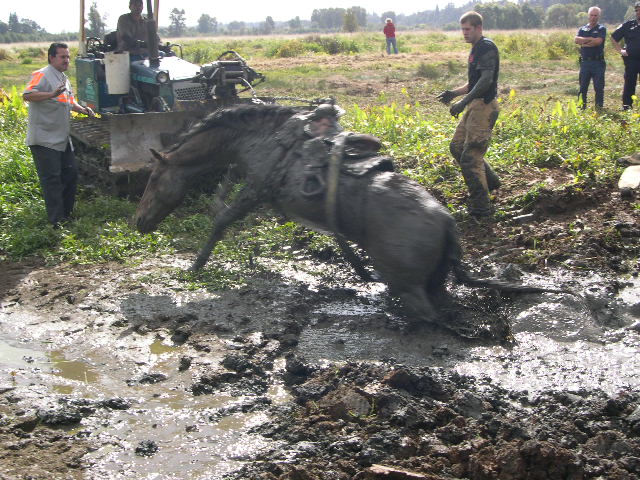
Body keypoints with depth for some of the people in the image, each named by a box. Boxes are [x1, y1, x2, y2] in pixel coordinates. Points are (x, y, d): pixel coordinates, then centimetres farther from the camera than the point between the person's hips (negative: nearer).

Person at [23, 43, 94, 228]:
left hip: (62, 138, 9)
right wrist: (52, 94, -40)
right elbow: (27, 95, -28)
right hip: (44, 139, -9)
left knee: (70, 174, 14)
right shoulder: (42, 75, -12)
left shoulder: (64, 78, 17)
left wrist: (83, 109, 13)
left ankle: (67, 213, 28)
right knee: (52, 178, -7)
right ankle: (57, 221, -5)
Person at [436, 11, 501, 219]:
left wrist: (464, 102, -29)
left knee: (470, 157, -10)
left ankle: (481, 208, -5)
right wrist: (454, 93, 12)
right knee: (456, 146, 17)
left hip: (484, 106, -11)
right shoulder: (476, 49, 18)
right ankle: (490, 180, 29)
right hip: (475, 106, 11)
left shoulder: (487, 47, -13)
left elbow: (486, 80, -24)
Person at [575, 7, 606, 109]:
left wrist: (584, 43, -6)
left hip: (598, 62, -3)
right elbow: (577, 40, -7)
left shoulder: (601, 29, 3)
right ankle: (582, 107, 13)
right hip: (585, 62, 3)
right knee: (583, 87, 6)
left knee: (599, 87, 0)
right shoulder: (582, 29, 12)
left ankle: (599, 107, 6)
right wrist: (590, 39, -13)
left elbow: (598, 41, -14)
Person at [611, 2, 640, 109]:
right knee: (629, 84, 4)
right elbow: (613, 38, 14)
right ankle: (626, 107, 10)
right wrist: (620, 50, 4)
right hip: (631, 59, 0)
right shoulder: (628, 25, 5)